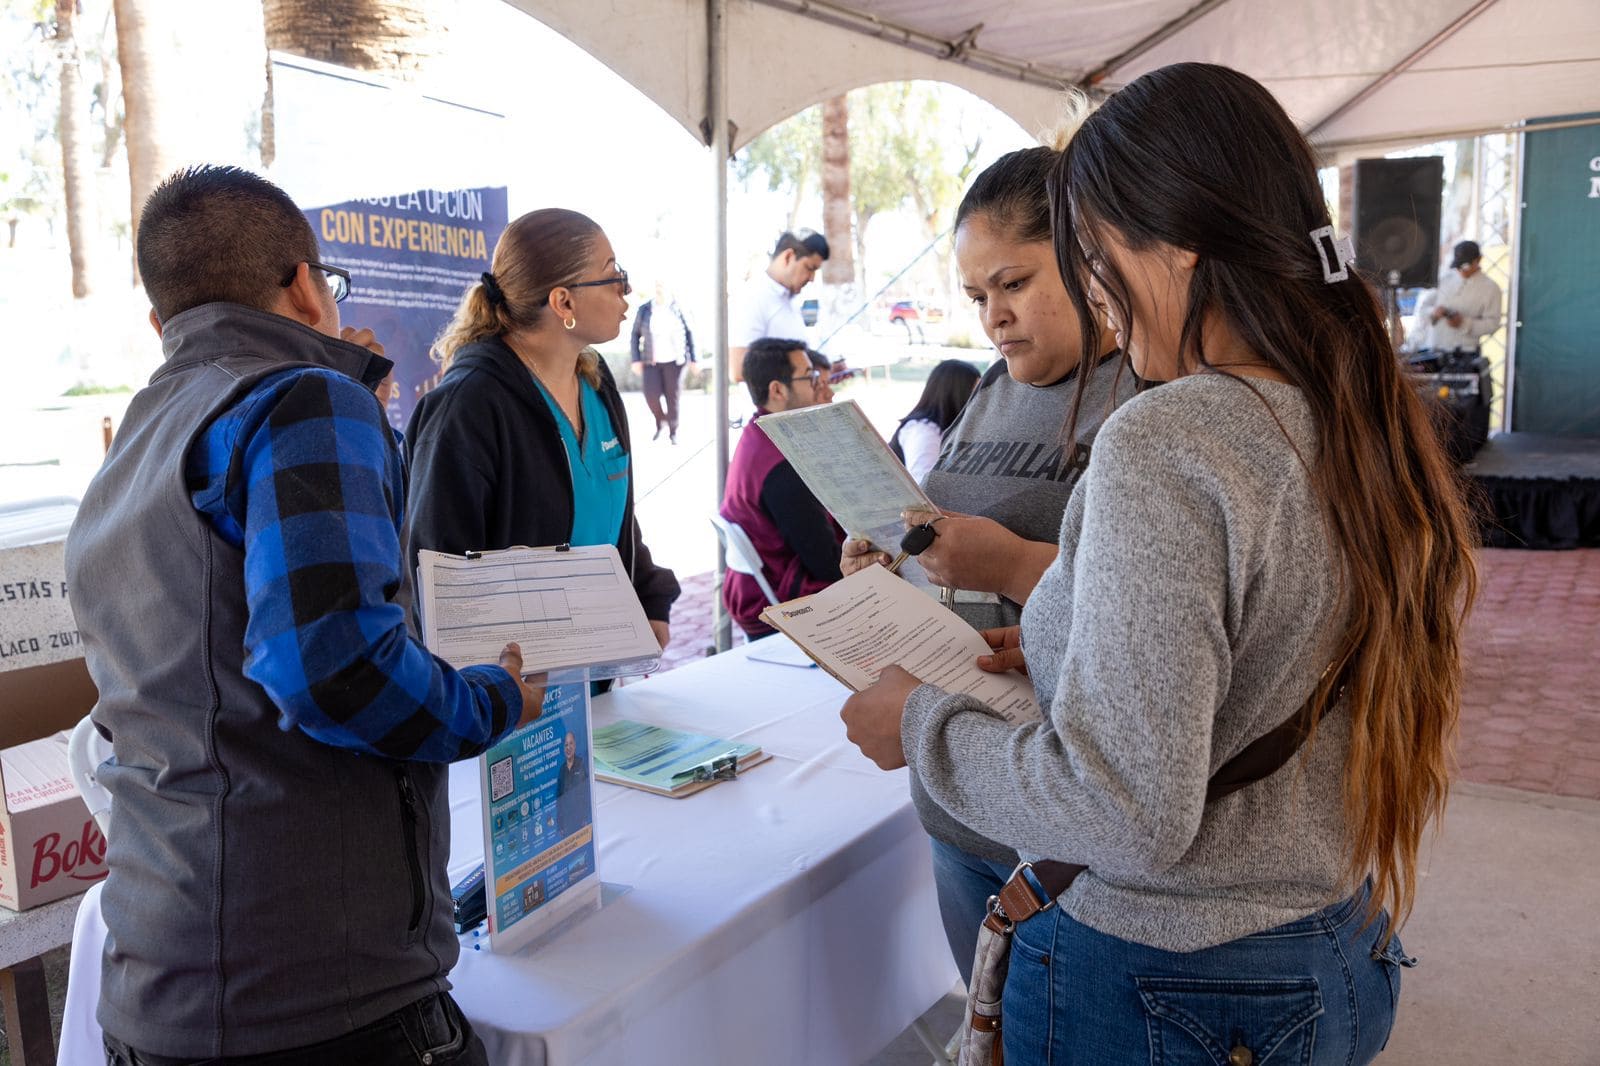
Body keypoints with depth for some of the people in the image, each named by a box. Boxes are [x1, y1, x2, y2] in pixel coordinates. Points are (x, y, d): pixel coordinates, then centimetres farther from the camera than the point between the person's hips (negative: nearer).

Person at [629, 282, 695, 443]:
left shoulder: (677, 309, -2)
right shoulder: (644, 309, -1)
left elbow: (688, 334, 4)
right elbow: (635, 335, 5)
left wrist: (693, 358, 0)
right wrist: (636, 359, -3)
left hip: (673, 360, 0)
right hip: (651, 361, 0)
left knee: (672, 396, 1)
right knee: (651, 395, -12)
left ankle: (673, 432, 18)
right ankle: (660, 421, 19)